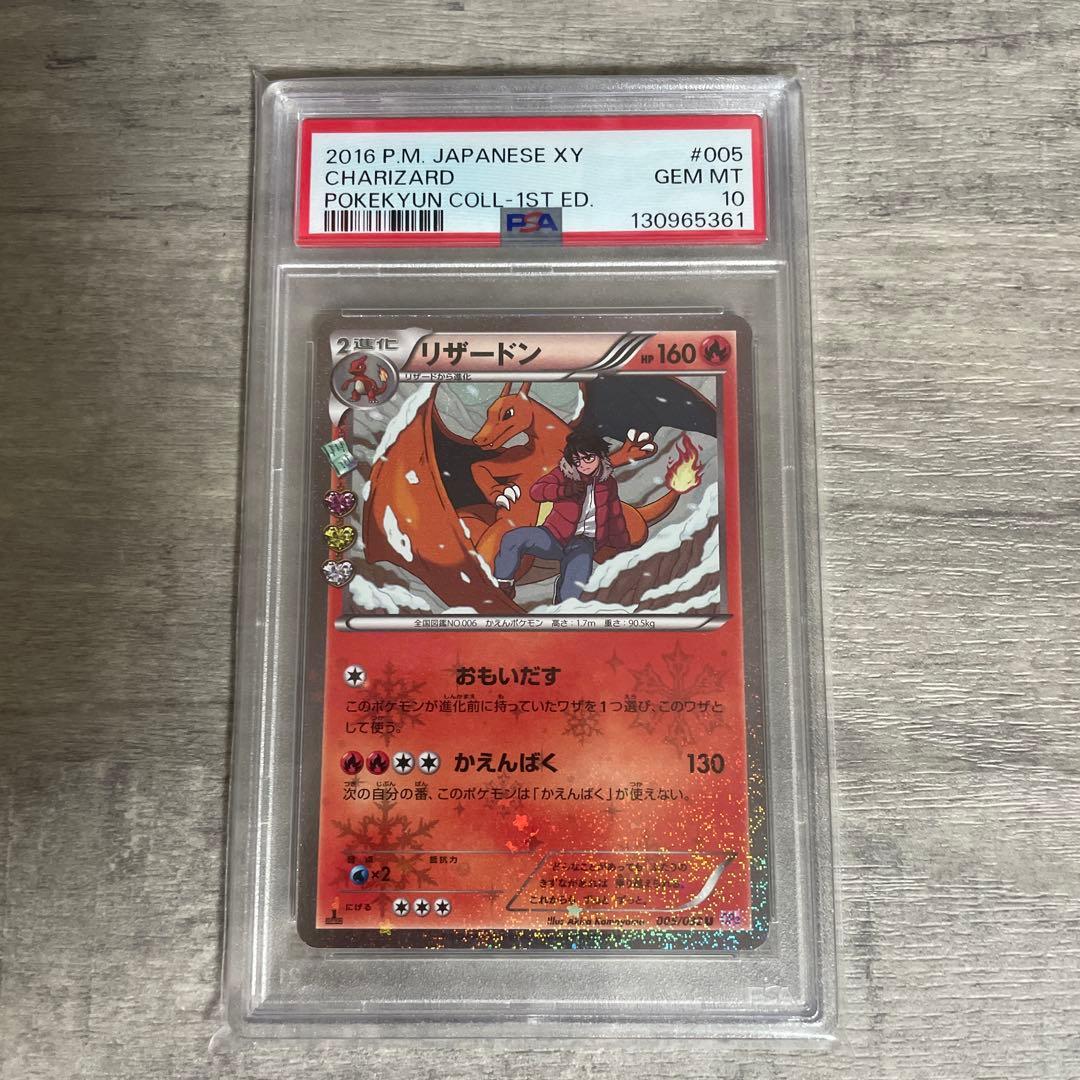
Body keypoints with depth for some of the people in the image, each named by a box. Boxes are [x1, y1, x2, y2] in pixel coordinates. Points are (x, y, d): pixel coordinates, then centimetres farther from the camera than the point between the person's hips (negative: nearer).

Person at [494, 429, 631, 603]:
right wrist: (564, 490, -28)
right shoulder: (565, 473, 1)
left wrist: (624, 547, 26)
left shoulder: (607, 481, 7)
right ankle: (503, 586, -2)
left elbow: (615, 516, 20)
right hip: (555, 537, 0)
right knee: (513, 539, -23)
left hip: (584, 541, 0)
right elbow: (535, 490, -13)